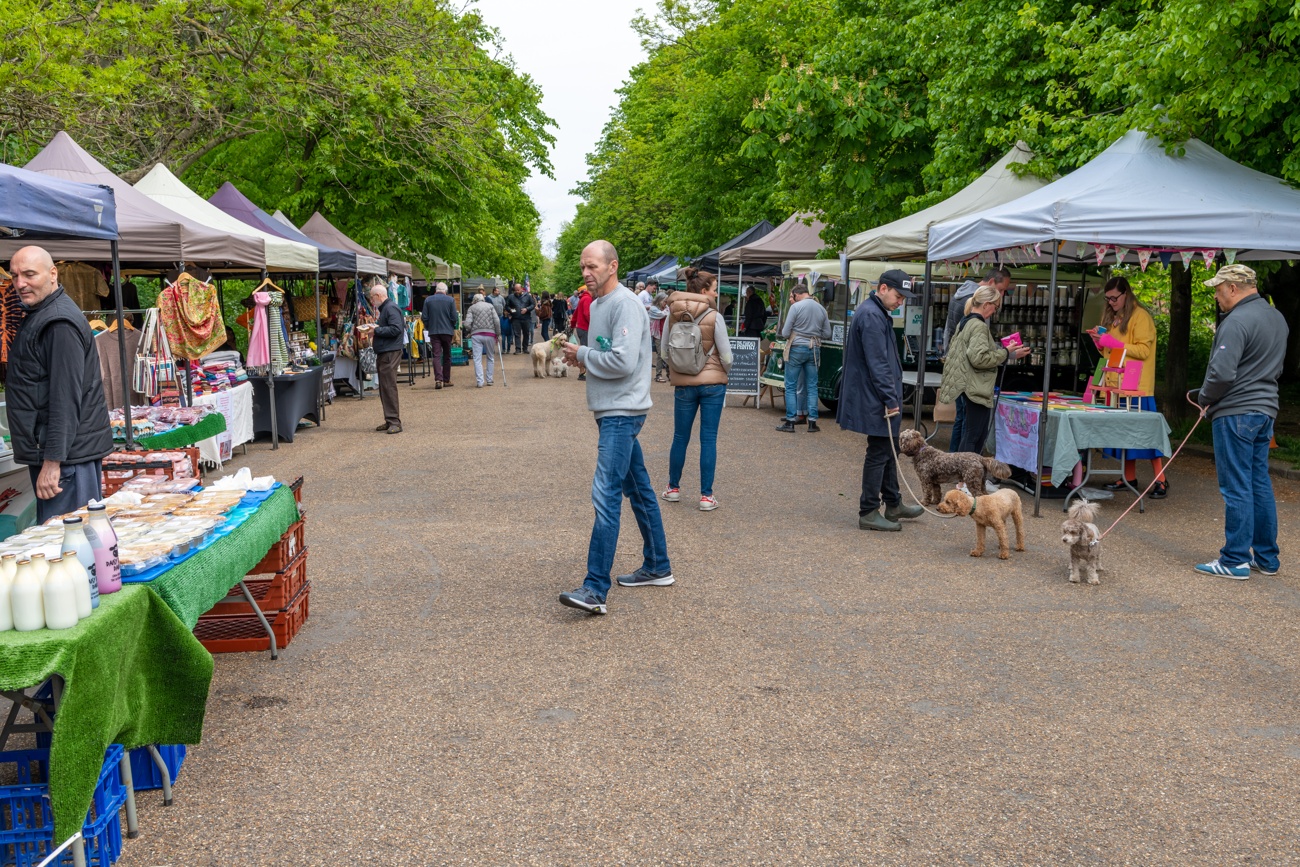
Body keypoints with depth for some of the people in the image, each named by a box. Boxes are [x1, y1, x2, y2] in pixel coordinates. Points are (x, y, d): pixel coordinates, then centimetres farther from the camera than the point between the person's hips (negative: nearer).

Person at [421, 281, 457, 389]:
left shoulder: (428, 300, 0)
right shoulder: (450, 300, -3)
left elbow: (424, 317, 0)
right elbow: (454, 317, -5)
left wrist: (427, 328, 15)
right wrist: (453, 328, 12)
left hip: (433, 331, 0)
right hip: (447, 331, 0)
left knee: (436, 355, -2)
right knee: (447, 355, 12)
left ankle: (438, 379, -18)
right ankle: (446, 380, 17)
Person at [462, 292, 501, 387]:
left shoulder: (471, 308, 7)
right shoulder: (490, 306, 10)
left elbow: (467, 323, -5)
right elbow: (497, 321, -1)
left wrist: (469, 332, 13)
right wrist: (498, 334, 6)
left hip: (476, 334, -1)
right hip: (490, 334, 1)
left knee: (477, 359, -1)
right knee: (491, 358, 15)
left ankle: (479, 382, -9)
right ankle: (489, 380, 16)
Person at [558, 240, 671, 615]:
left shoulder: (625, 304, -15)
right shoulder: (597, 304, 15)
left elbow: (623, 361, -25)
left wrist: (582, 354, -12)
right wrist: (579, 356, 3)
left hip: (622, 413, -10)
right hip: (612, 412, 10)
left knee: (606, 496, -14)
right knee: (638, 490, 17)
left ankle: (595, 590, -15)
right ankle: (657, 567, 28)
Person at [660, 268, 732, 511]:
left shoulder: (672, 316, -2)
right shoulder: (714, 317, -11)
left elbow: (664, 351, 4)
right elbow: (726, 356, -8)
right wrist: (724, 372, 12)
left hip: (683, 384, 3)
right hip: (713, 384, -3)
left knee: (680, 437, 14)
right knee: (709, 439, 3)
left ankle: (673, 488, 25)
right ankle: (706, 496, 7)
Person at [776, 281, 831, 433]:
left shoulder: (795, 307, -10)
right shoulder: (821, 309, 5)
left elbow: (785, 333, -9)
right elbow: (827, 333, 8)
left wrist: (784, 331, 13)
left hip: (797, 349, -4)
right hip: (814, 350, 5)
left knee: (791, 386, 3)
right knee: (812, 387, 9)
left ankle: (790, 422, 2)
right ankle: (812, 422, 10)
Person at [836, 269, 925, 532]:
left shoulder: (876, 313, 15)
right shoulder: (871, 316, -19)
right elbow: (877, 363, -23)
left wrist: (891, 396, 23)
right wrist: (890, 399, -21)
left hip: (878, 400, 11)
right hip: (875, 401, -11)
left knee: (889, 449, 18)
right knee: (879, 453, -4)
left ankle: (893, 504, 30)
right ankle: (868, 513, 4)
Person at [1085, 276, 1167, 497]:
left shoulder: (1140, 316, -6)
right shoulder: (1111, 317, 16)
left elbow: (1144, 351, -15)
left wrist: (1114, 343, -21)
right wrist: (1099, 342, 3)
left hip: (1136, 386, -7)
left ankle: (1160, 481, -2)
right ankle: (1129, 478, 13)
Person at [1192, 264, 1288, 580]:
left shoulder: (1236, 322, -17)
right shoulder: (1277, 317, 14)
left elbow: (1222, 373, -23)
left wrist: (1204, 397, -5)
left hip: (1236, 412, -9)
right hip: (1266, 409, 9)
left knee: (1236, 488, -4)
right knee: (1260, 484, 14)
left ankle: (1235, 561, 1)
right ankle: (1266, 558, 21)